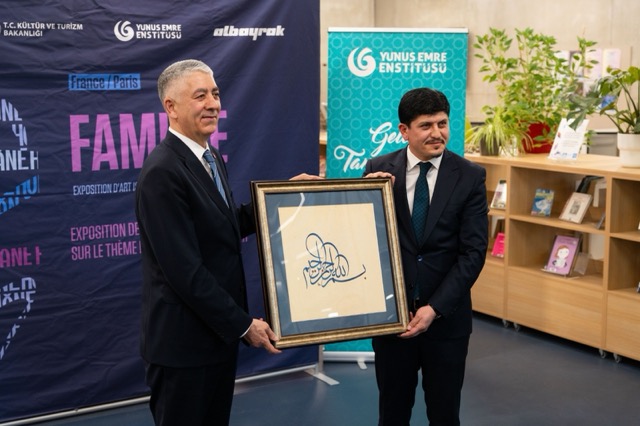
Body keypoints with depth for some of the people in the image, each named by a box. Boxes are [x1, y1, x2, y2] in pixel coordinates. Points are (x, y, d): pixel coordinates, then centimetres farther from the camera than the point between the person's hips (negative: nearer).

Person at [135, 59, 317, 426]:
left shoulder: (211, 157, 8)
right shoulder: (162, 172, -22)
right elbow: (184, 269, -25)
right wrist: (243, 324, -18)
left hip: (217, 330, 9)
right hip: (184, 339, -9)